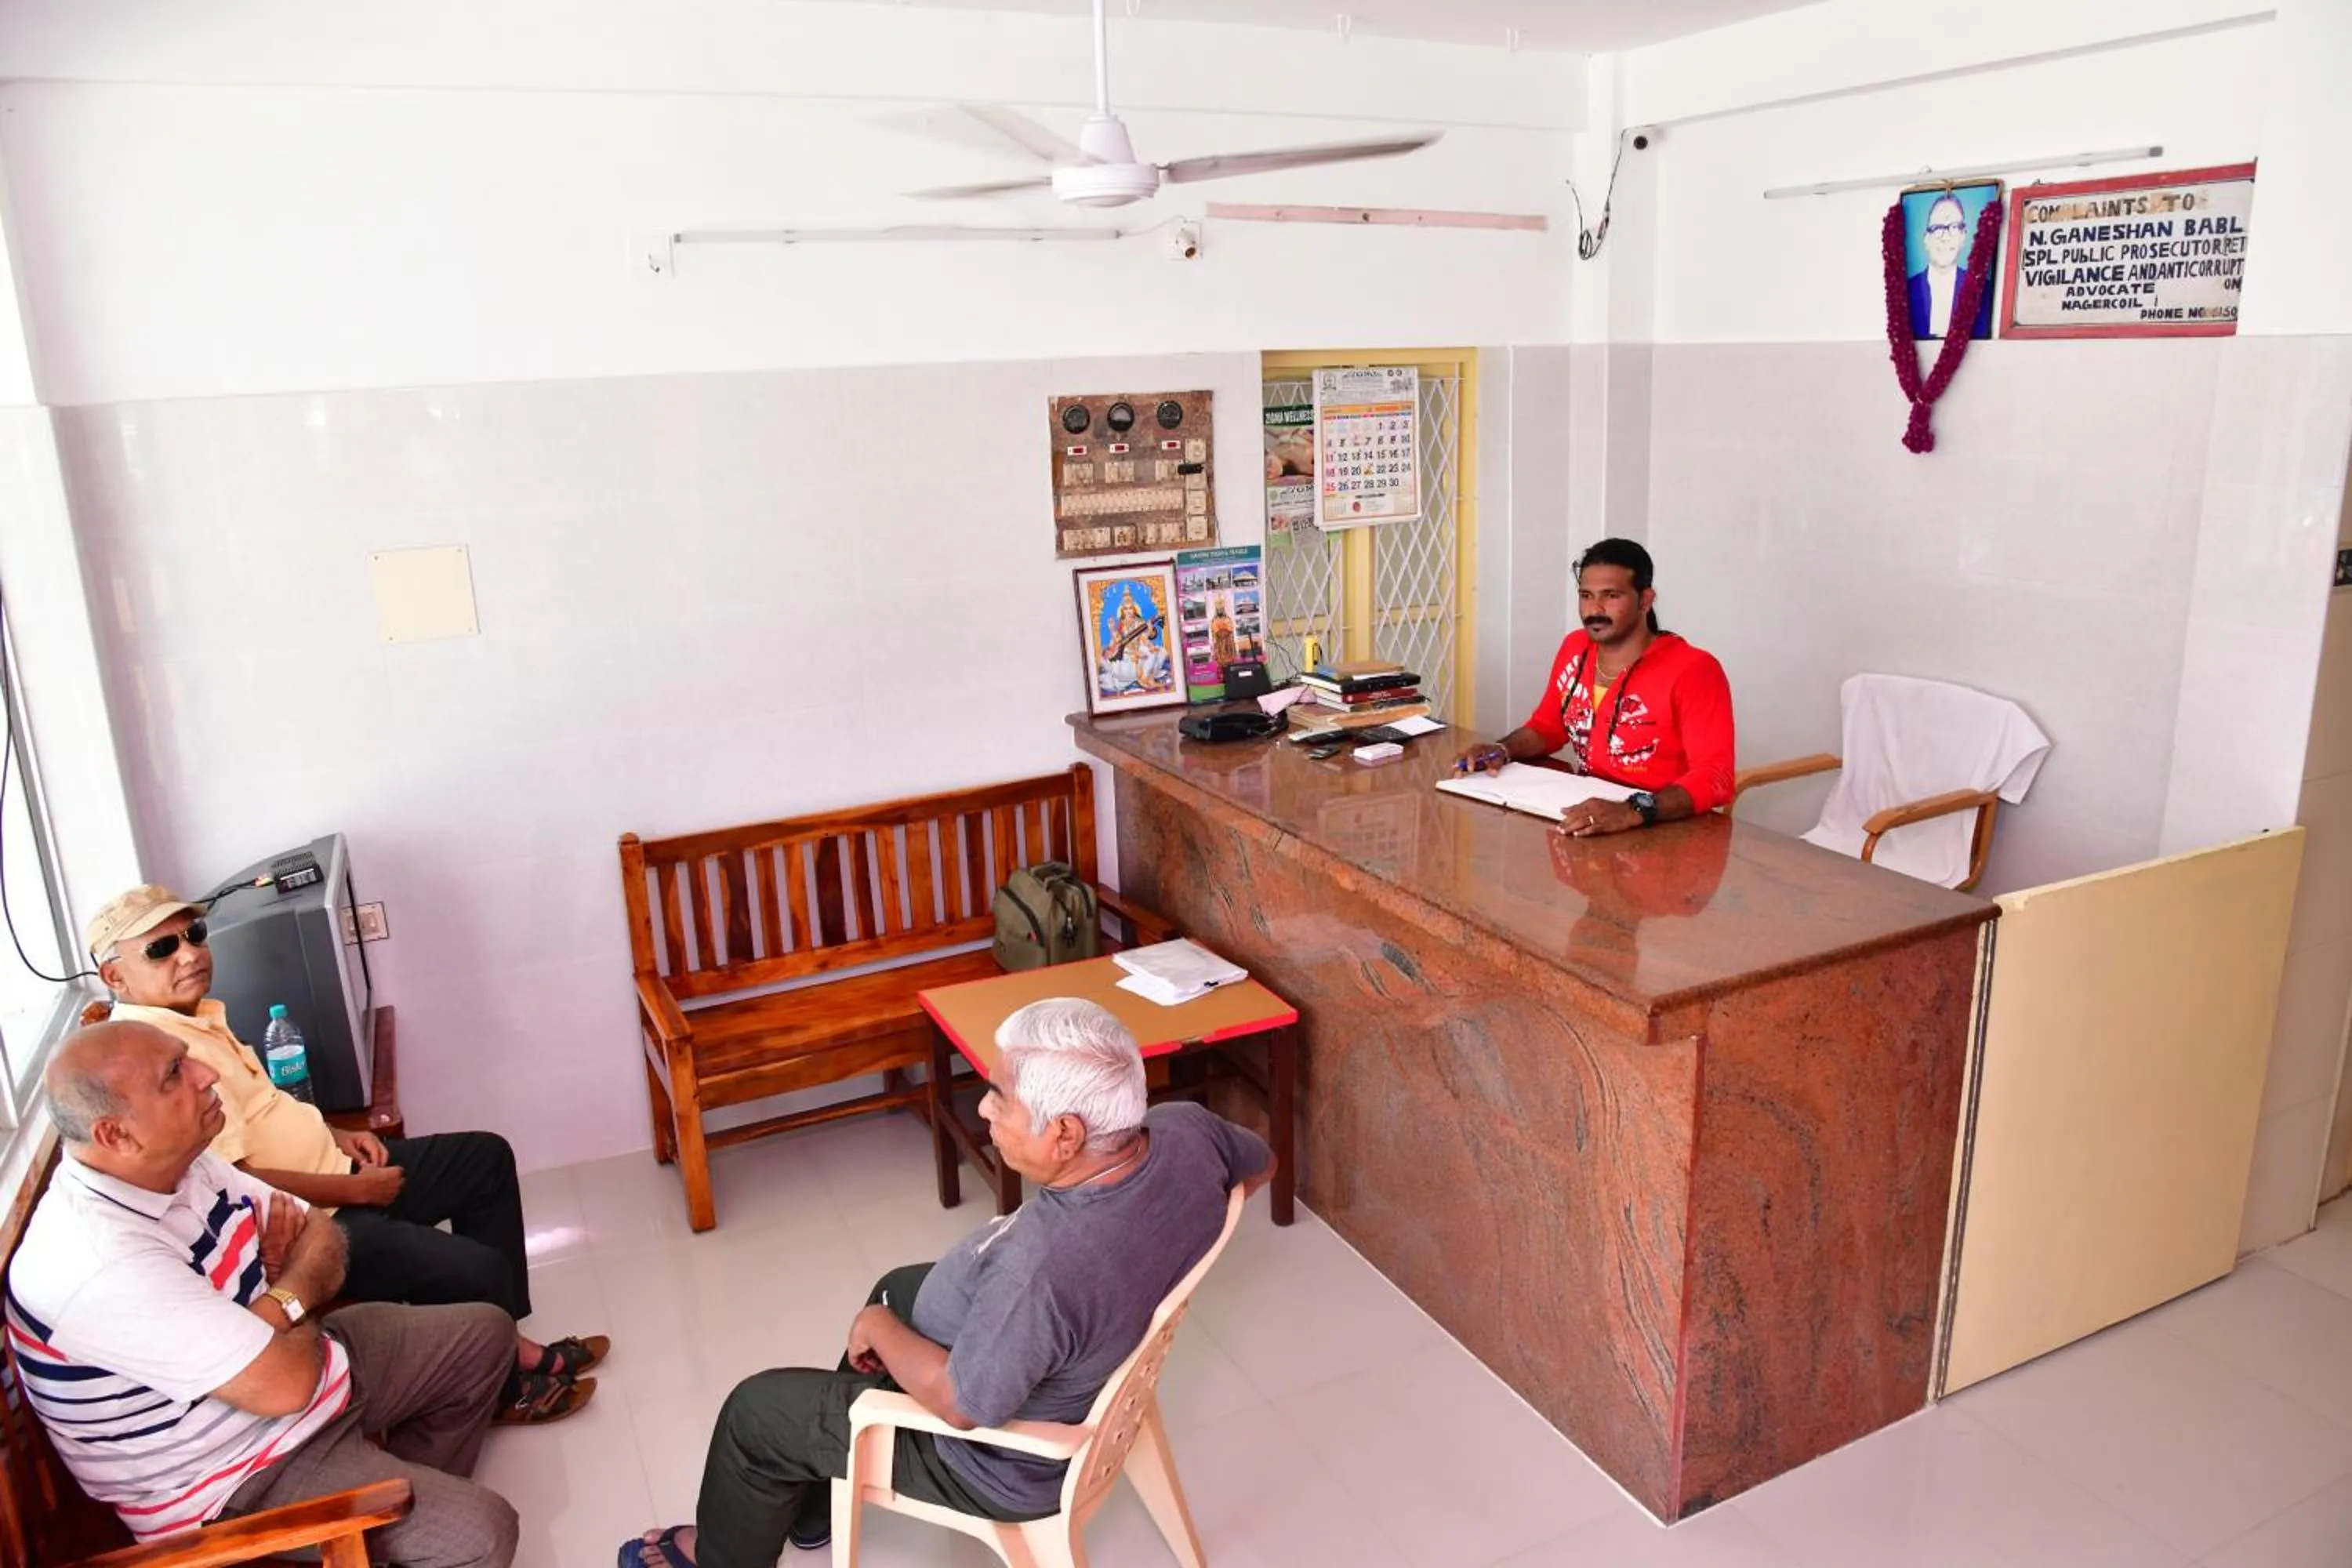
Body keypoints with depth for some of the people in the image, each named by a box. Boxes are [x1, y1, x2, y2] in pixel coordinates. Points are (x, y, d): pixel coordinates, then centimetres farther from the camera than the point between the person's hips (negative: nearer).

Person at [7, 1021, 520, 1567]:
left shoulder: (180, 1162, -5)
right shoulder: (102, 1265, -33)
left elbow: (320, 1234, 7)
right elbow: (284, 1383, -32)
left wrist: (282, 1303, -15)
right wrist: (299, 1314, -9)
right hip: (233, 1477, -9)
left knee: (486, 1333, 15)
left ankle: (416, 1490, 26)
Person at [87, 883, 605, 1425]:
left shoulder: (192, 1014, 8)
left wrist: (335, 1136, 8)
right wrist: (355, 1189, -17)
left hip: (329, 1170, 11)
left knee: (487, 1156, 14)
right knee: (477, 1272, -20)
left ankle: (508, 1344, 18)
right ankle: (498, 1392, 12)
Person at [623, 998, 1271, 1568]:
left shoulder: (1042, 1270, -43)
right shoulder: (1183, 1129, -21)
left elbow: (958, 1401, -29)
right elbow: (1258, 1162, 1)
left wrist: (879, 1328, -9)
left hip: (1004, 1459, -7)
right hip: (1086, 1374, 8)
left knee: (756, 1410, 10)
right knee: (898, 1288, 29)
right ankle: (817, 1499, 47)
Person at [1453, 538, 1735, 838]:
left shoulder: (1692, 671, -14)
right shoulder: (1574, 649, 5)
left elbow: (1715, 778, -21)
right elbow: (1547, 726, 20)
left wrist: (1632, 812, -36)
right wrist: (1502, 750, -1)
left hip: (1663, 831, -6)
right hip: (1585, 818, 6)